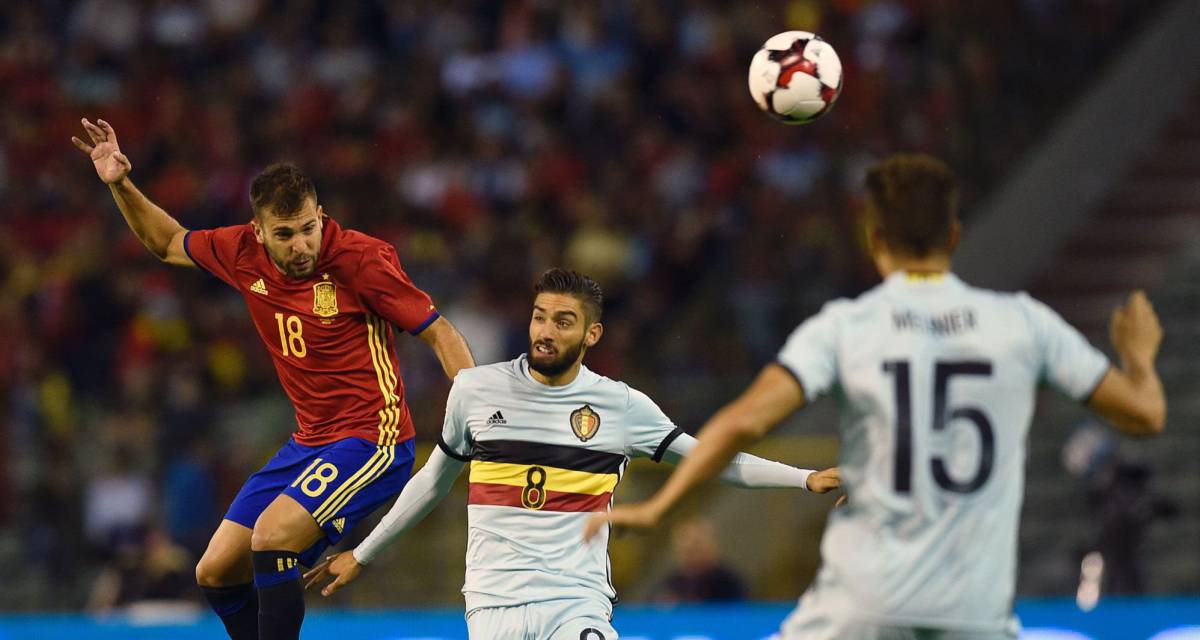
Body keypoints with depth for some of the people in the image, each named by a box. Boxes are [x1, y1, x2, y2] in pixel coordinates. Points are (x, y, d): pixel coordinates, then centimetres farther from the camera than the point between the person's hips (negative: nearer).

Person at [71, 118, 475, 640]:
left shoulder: (361, 259, -17)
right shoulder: (243, 253, -1)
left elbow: (440, 335, -11)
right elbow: (169, 243, 19)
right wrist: (120, 185, 6)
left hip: (371, 440, -8)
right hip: (309, 443, 8)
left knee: (272, 536, -28)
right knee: (216, 574, 8)